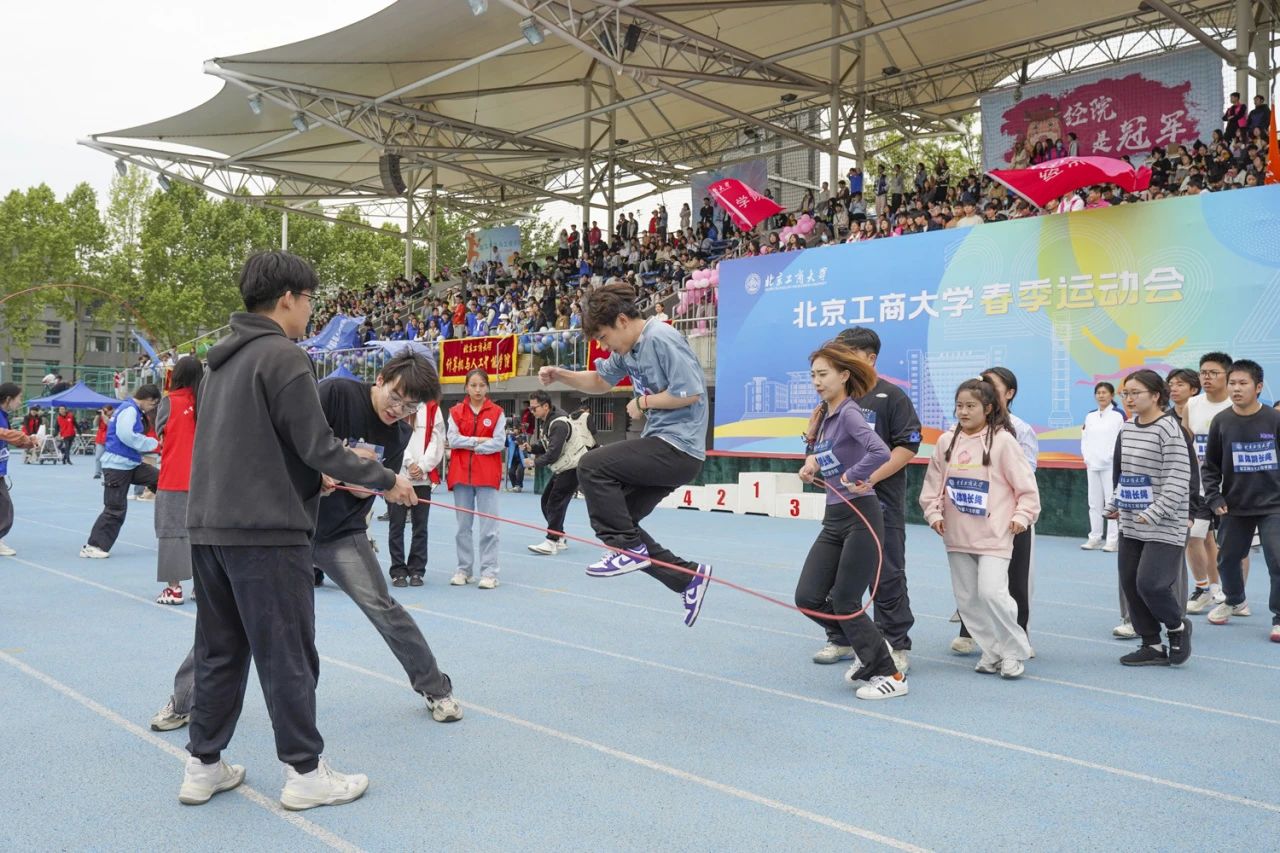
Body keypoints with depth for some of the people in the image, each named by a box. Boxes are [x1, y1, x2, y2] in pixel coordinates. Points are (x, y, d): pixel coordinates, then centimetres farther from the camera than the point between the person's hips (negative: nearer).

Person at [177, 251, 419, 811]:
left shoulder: (222, 359, 15)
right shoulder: (283, 356, -12)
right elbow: (317, 445, -15)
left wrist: (317, 476, 19)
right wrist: (385, 481, -4)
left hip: (209, 527, 8)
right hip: (266, 531, -8)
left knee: (220, 650, 15)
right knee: (288, 655, 1)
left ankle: (203, 766, 23)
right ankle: (305, 773, 10)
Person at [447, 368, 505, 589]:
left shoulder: (497, 412, 3)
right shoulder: (456, 412, 8)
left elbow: (499, 443, -6)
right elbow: (453, 440, -3)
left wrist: (469, 445, -6)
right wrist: (479, 440, -9)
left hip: (487, 475, -2)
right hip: (461, 474, 2)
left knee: (488, 526, -4)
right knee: (463, 526, 9)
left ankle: (489, 573, 0)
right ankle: (464, 570, 18)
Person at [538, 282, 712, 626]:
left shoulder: (661, 339, -15)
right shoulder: (627, 349, 13)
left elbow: (690, 392, -21)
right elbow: (600, 380, 26)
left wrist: (644, 402, -10)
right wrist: (560, 375, 11)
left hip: (678, 448, -10)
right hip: (661, 447, 10)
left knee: (592, 466, -17)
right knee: (617, 519, 10)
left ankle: (628, 549, -8)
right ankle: (688, 576, 15)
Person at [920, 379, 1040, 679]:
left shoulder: (1002, 440, -7)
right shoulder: (946, 441, 5)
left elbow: (1026, 484, -3)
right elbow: (933, 483, 12)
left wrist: (1022, 516, -8)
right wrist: (934, 513, 2)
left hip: (993, 536, -5)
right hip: (957, 536, 5)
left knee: (992, 593, -15)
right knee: (967, 599, 9)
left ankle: (1015, 651, 6)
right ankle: (992, 652, 23)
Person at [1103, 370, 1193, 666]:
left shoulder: (1169, 428, -13)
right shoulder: (1127, 427, 10)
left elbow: (1178, 480, -17)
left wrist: (1154, 515, -20)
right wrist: (1115, 505, 12)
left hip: (1164, 526, -8)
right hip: (1131, 525, 8)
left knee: (1150, 583, -13)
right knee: (1130, 584, 6)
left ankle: (1178, 627, 16)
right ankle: (1152, 646, 19)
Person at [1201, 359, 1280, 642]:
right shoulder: (1221, 422, -2)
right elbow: (1211, 466, 6)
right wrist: (1214, 497, -2)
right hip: (1234, 507, 3)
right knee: (1227, 558, 14)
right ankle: (1234, 601, 40)